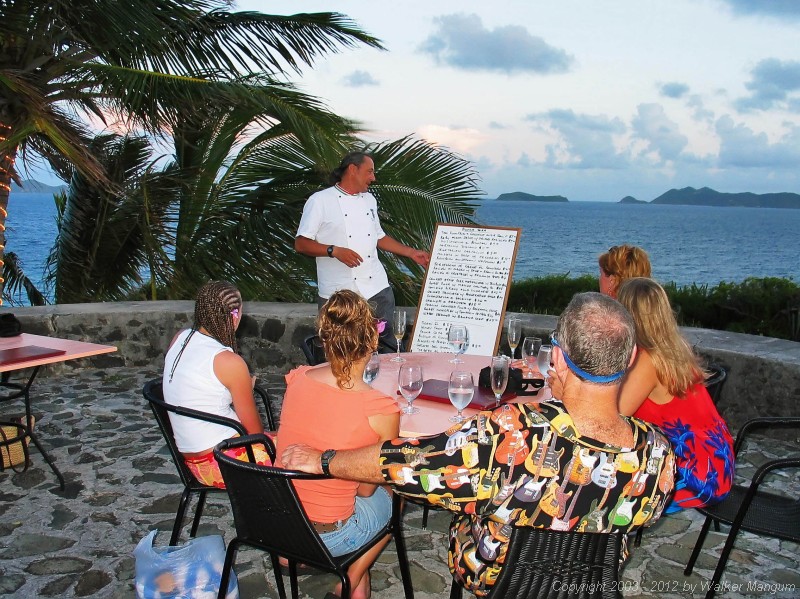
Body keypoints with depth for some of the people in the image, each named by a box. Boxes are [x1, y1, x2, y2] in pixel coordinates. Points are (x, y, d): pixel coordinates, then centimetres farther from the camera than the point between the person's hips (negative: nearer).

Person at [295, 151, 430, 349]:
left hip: (377, 289, 5)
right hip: (338, 294, -5)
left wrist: (412, 253, 19)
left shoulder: (369, 199, 16)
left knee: (387, 344, 5)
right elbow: (301, 244, -7)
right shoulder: (320, 201, -4)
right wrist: (334, 251, -19)